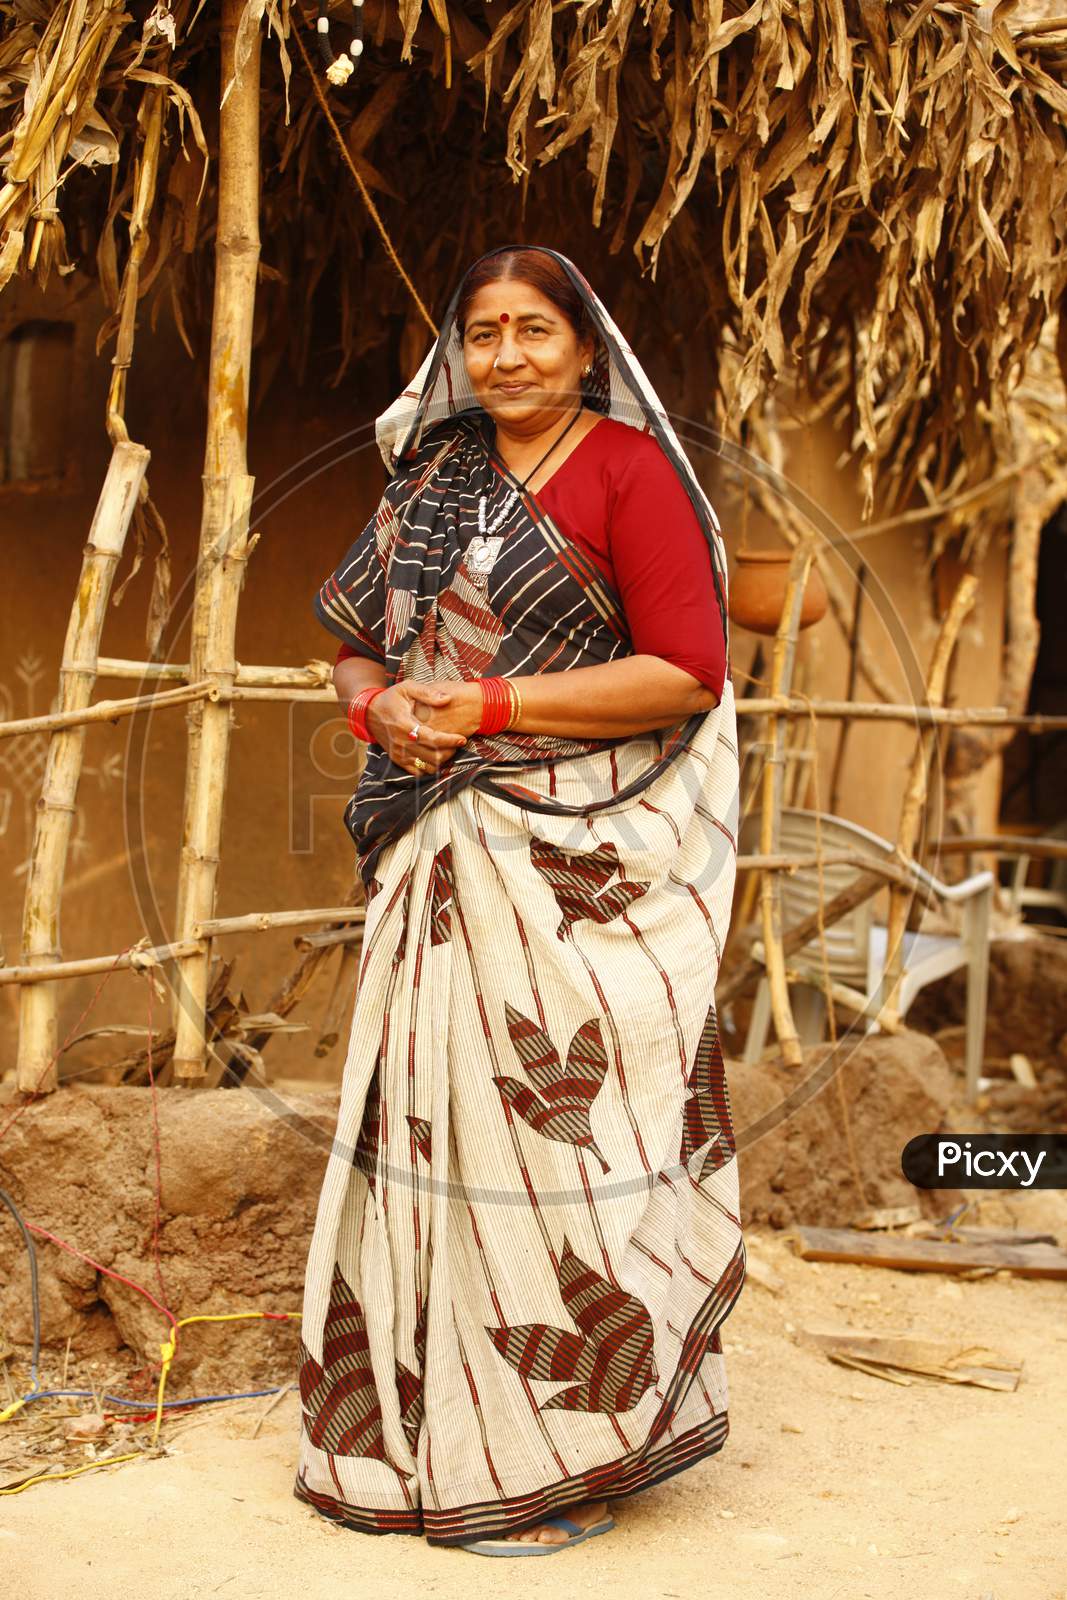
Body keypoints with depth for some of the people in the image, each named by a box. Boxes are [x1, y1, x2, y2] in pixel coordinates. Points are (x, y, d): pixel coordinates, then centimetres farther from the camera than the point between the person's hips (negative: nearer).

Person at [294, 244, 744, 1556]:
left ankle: (561, 1450, 10)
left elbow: (688, 670, -12)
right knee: (427, 1115, 8)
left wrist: (495, 706, -16)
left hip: (578, 863, -6)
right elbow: (356, 636, 20)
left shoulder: (627, 468, -4)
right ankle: (424, 1426, 22)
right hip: (441, 852, 6)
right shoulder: (434, 481, 16)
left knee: (554, 1122, -4)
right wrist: (377, 705, -3)